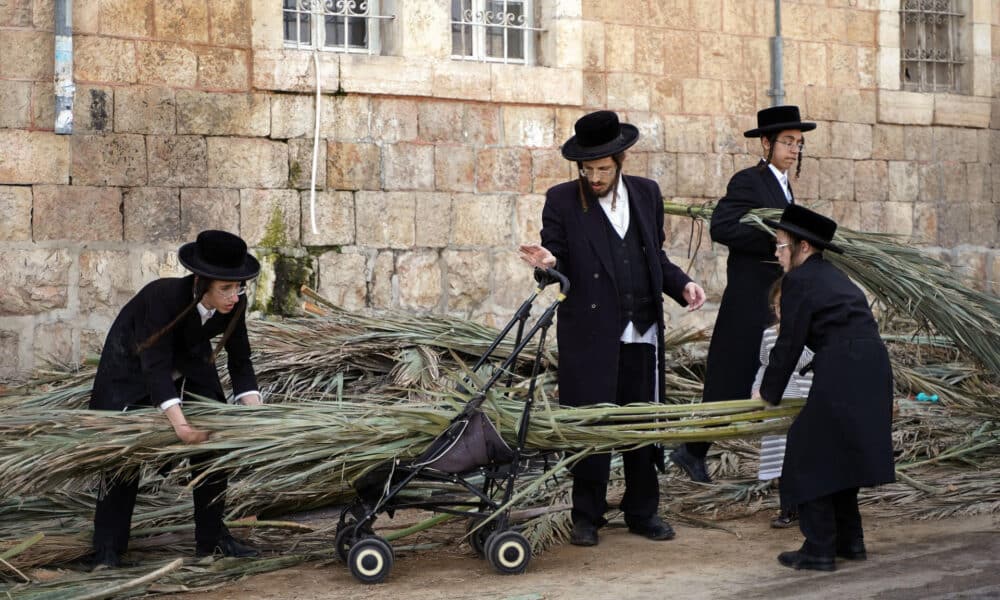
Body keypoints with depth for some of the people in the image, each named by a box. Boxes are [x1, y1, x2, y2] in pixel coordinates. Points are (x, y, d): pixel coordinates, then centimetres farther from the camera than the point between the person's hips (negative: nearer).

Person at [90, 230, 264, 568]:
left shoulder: (234, 304, -24)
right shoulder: (164, 296, -38)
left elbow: (240, 363, -14)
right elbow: (156, 366, -40)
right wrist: (179, 423, -50)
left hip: (190, 362, 5)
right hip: (132, 364, -5)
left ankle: (212, 538, 11)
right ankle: (107, 552, 0)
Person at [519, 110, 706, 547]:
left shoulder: (647, 194, 10)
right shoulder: (562, 200, -1)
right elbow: (559, 264, -1)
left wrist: (682, 285, 2)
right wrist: (548, 263, -24)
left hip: (642, 333, 3)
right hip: (590, 334, -3)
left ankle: (643, 512, 24)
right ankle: (586, 517, 14)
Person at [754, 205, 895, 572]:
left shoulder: (799, 280, -5)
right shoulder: (833, 276, 21)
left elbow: (789, 344, -5)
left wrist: (768, 394, 7)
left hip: (841, 375, -9)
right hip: (873, 371, 9)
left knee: (811, 460, 3)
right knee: (841, 456, 21)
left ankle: (819, 549, 5)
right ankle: (850, 541, 27)